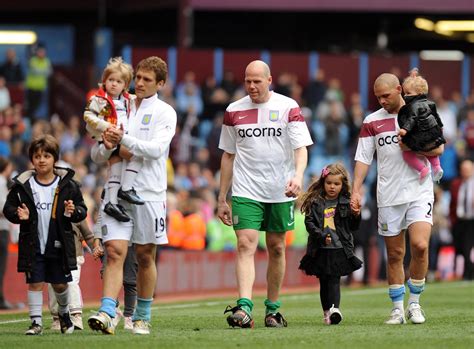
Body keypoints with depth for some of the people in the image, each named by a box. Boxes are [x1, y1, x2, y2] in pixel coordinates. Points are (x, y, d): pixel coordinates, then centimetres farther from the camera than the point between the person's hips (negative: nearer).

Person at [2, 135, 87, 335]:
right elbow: (8, 208, 3)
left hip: (59, 245, 0)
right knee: (35, 282, -3)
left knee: (60, 284, 10)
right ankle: (36, 321, 3)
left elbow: (82, 210, 3)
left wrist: (73, 212, -19)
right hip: (33, 245, 0)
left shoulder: (67, 185, -3)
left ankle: (64, 313, 36)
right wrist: (19, 215, -18)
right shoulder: (22, 185, -4)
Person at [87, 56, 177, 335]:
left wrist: (124, 139, -24)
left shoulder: (164, 113, 1)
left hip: (149, 193, -2)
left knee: (145, 257, 5)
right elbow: (96, 156, 14)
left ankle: (143, 317, 17)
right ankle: (107, 314, -22)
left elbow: (156, 149, -15)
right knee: (115, 252, -11)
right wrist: (108, 147, -8)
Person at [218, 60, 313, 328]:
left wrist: (298, 175, -27)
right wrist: (222, 198, 11)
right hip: (246, 191, 0)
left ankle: (273, 309, 21)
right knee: (246, 244, -14)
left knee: (276, 248, 8)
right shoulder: (234, 111, 5)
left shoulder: (288, 107, -1)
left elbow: (301, 148, -7)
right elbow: (228, 156, 12)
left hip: (280, 192, 0)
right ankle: (244, 308, -25)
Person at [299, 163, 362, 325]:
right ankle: (327, 312, 16)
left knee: (334, 280, -11)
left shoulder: (346, 203, 5)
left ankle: (334, 309, -21)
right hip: (320, 249, 1)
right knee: (324, 282, 8)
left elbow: (353, 227, 8)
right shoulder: (315, 202, 4)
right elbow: (309, 222, -2)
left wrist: (356, 215, -12)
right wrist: (321, 236, -15)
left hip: (339, 248, -1)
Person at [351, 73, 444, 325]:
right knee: (394, 254, 3)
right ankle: (397, 309, 10)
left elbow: (438, 148, 0)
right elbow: (363, 158, 7)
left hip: (419, 191, -2)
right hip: (388, 196, 2)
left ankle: (414, 302, 0)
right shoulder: (372, 121, 8)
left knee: (420, 245, -16)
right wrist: (355, 191, -2)